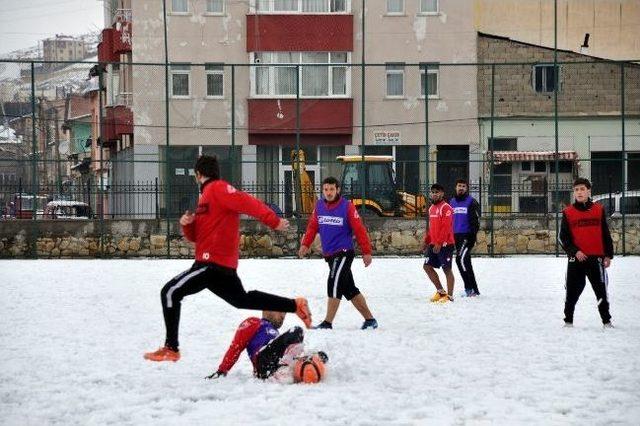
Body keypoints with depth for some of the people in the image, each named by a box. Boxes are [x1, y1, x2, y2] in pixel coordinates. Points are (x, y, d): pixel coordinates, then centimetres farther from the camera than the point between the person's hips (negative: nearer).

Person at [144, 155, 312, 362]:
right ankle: (296, 305, 26)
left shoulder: (218, 188, -9)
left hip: (213, 262, -10)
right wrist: (187, 224, 0)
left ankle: (171, 348, -13)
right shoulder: (206, 196, 20)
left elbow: (249, 203, -20)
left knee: (170, 292, -11)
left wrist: (274, 221, -28)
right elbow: (195, 236, 22)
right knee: (243, 300, 24)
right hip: (223, 264, 10)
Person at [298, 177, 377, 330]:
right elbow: (313, 226, 11)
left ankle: (327, 323, -15)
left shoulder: (347, 206, -9)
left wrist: (367, 252, -9)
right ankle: (370, 320, 21)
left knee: (334, 284, -17)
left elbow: (359, 229, -8)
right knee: (349, 289, 11)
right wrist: (305, 244, -3)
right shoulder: (319, 206, 6)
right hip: (329, 254, 6)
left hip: (344, 253, -6)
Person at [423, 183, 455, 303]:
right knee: (427, 266, 7)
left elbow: (446, 227, -18)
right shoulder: (431, 208, 16)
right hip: (433, 244, 9)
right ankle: (440, 291, 18)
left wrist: (439, 243, -22)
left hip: (445, 244, -9)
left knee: (447, 269, -2)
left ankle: (449, 296, 4)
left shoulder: (446, 208, -11)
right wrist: (426, 241, 17)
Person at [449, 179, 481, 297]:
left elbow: (476, 220, -9)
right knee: (465, 262, 8)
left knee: (461, 258, -20)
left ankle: (469, 288, -16)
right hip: (456, 236, 7)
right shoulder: (452, 202, 15)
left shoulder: (471, 202, -4)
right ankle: (474, 290, 13)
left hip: (467, 236, -7)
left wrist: (473, 236, -17)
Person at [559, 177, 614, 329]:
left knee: (601, 291, 3)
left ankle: (606, 321, 13)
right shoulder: (568, 213, 2)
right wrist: (574, 251, -12)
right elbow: (563, 237, 2)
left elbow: (606, 234, 8)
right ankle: (568, 320, 15)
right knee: (573, 292, 3)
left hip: (596, 258, 0)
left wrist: (608, 255, 5)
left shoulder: (599, 210, 4)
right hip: (576, 259, 0)